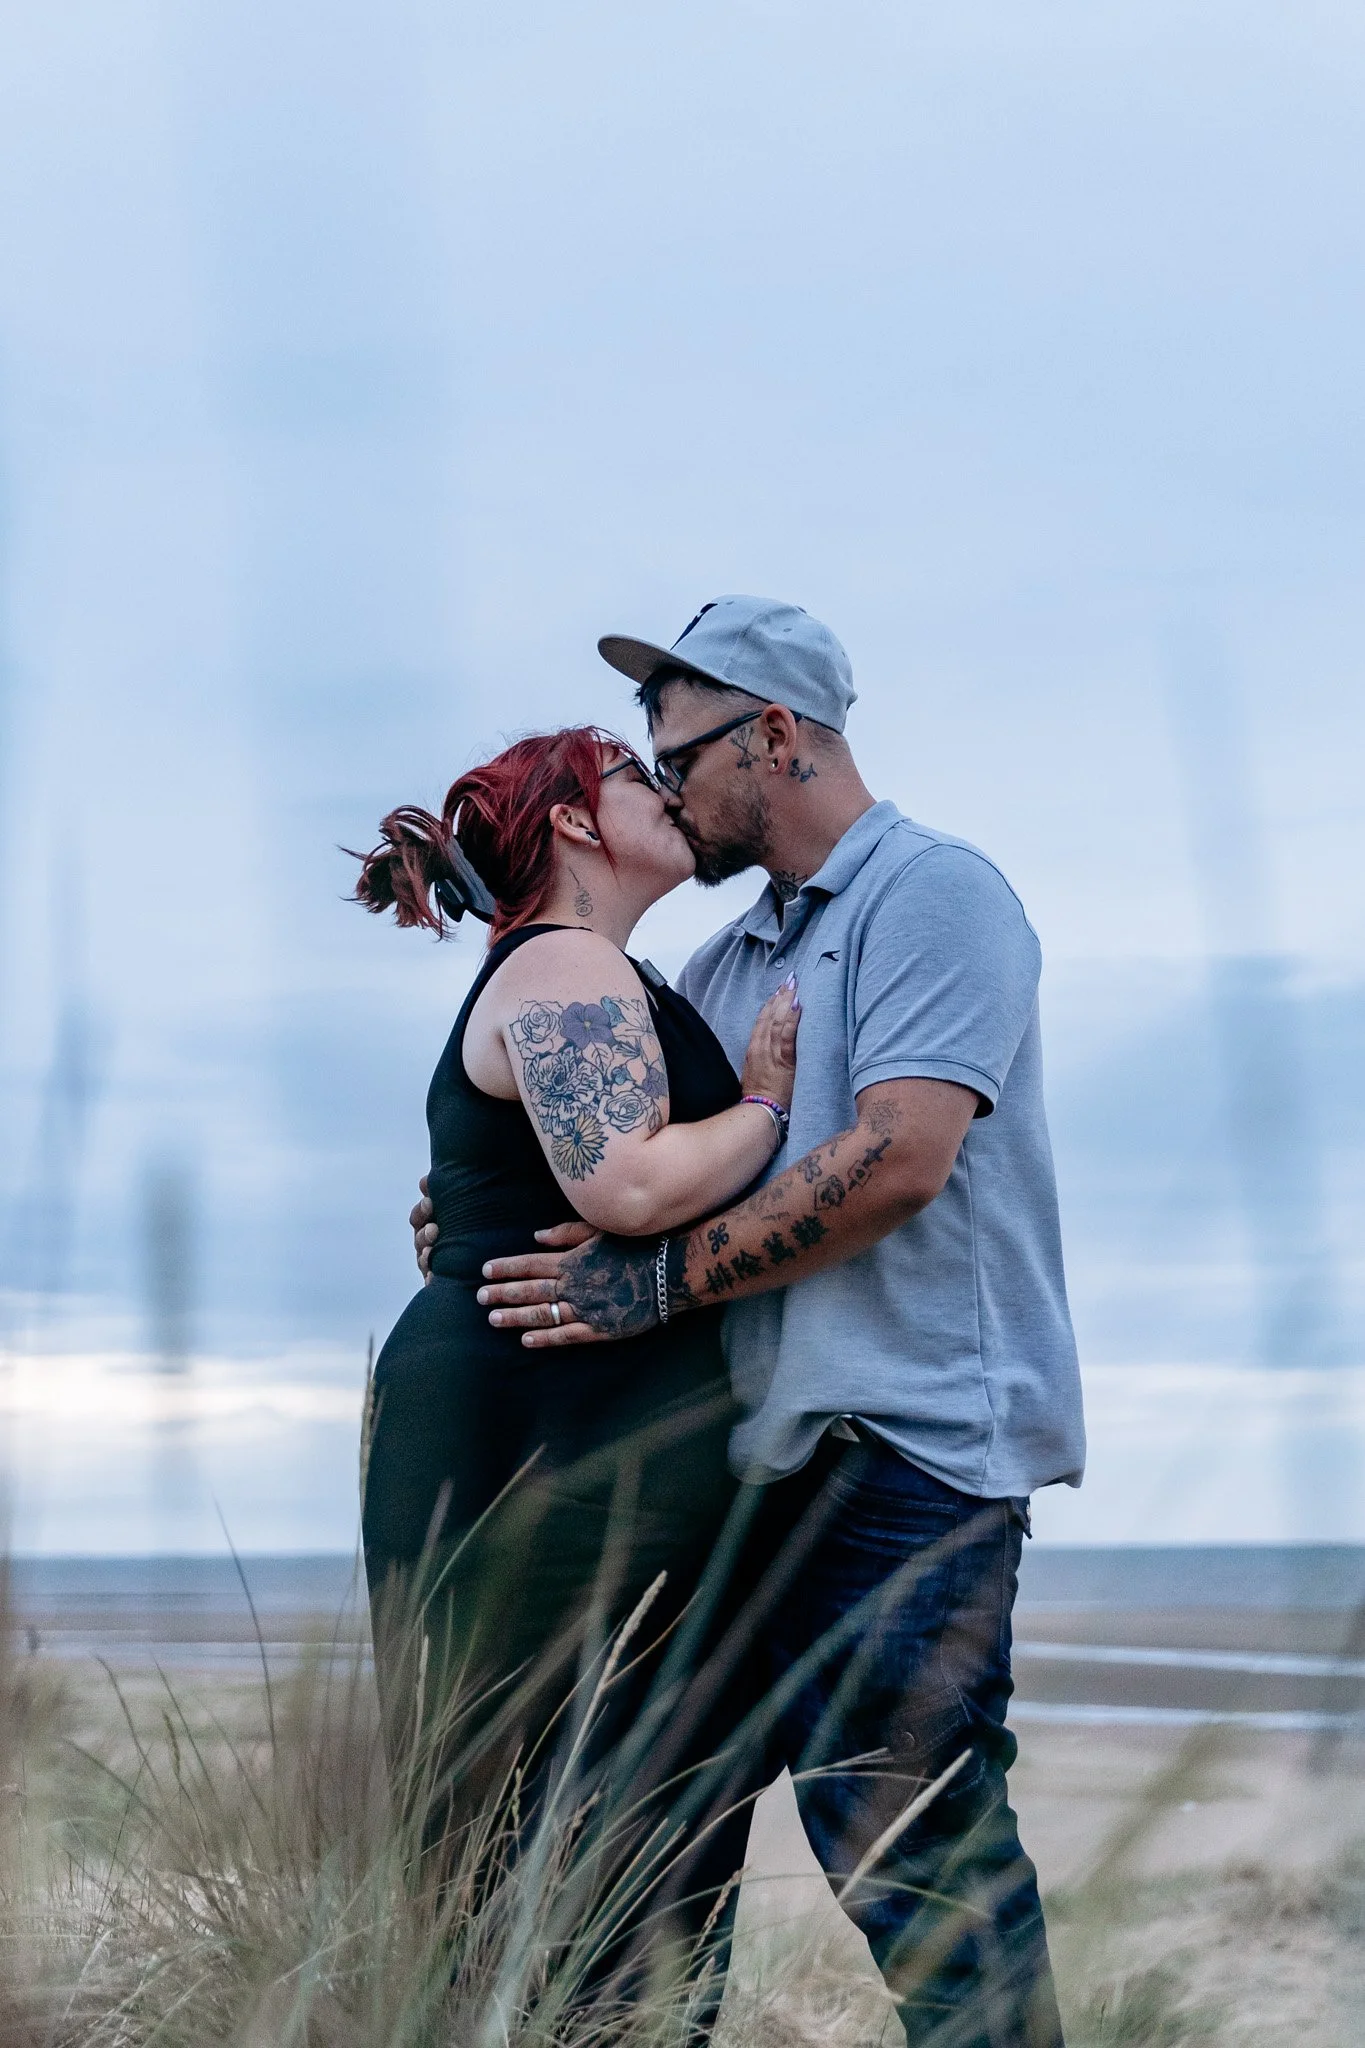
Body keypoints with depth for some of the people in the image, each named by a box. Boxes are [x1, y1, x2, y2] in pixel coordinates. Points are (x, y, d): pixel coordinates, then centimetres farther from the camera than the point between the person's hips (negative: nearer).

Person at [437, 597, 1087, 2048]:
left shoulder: (932, 893, -5)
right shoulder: (725, 964, 22)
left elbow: (895, 1162, -18)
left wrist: (656, 1283, -19)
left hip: (905, 1447, -9)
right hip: (760, 1458, 9)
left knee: (907, 1846, -11)